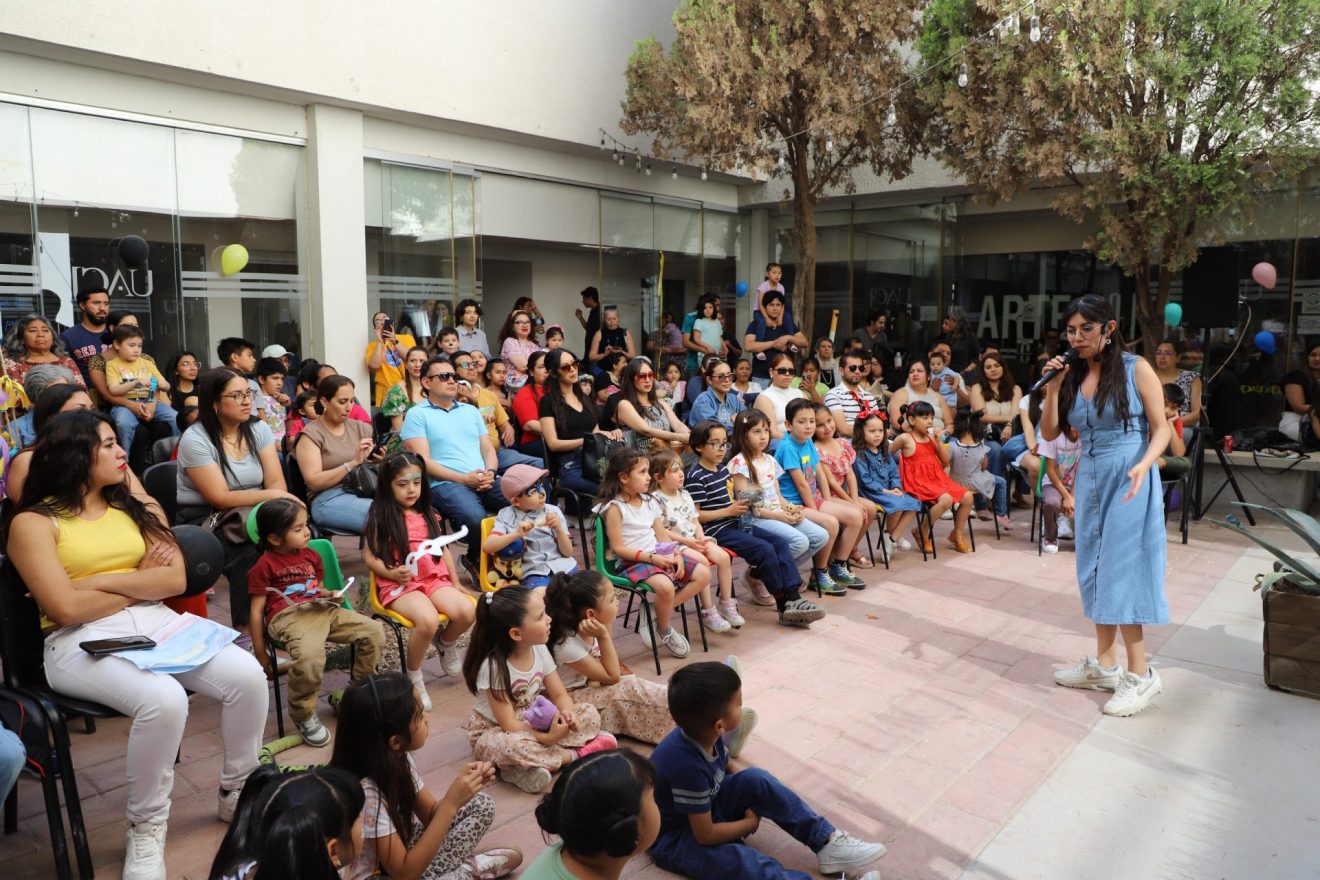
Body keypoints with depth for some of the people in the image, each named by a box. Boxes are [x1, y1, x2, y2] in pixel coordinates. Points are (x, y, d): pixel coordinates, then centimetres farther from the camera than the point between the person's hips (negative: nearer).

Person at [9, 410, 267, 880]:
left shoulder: (138, 506, 15)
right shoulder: (34, 522, 0)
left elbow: (175, 580, 4)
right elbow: (65, 609, -12)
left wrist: (101, 580, -7)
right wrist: (140, 581, 0)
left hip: (157, 623, 5)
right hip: (81, 643, -5)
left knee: (247, 675, -20)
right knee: (163, 698, -35)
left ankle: (237, 793, 6)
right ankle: (146, 830, -9)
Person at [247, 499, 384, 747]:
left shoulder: (311, 556, 21)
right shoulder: (265, 565, 2)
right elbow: (256, 611, 1)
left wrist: (332, 595, 8)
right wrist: (260, 654, -2)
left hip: (322, 610, 7)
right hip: (288, 616, -7)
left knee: (373, 631, -11)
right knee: (309, 656, -37)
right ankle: (303, 716, -10)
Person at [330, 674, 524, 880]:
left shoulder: (398, 758, -11)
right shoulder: (366, 792, -33)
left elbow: (432, 815, 2)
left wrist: (462, 782, -18)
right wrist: (451, 803, -33)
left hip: (401, 851, 7)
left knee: (482, 804, 6)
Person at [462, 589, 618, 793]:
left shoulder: (539, 649, -10)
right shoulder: (493, 666, -27)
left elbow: (560, 695, -4)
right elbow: (509, 725, -26)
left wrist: (567, 713, -27)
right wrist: (547, 738, -38)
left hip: (533, 723, 6)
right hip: (494, 731, -6)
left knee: (589, 714, -9)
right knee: (512, 746, -41)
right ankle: (575, 754, -18)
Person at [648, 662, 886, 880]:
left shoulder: (701, 734, -13)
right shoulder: (688, 767, -38)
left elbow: (727, 769, 10)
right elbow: (706, 835, -27)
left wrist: (750, 804, -4)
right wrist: (749, 823, -12)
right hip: (673, 838, -9)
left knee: (756, 779, -8)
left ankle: (828, 843, -4)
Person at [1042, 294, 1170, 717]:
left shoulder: (1135, 369, -6)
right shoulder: (1072, 375, 8)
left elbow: (1161, 429, -8)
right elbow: (1049, 433, 6)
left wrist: (1142, 466, -25)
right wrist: (1052, 388, -6)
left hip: (1128, 480, -6)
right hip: (1090, 479, 6)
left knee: (1121, 569, -6)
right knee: (1095, 569, 9)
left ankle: (1140, 674, 3)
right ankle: (1105, 665, 20)